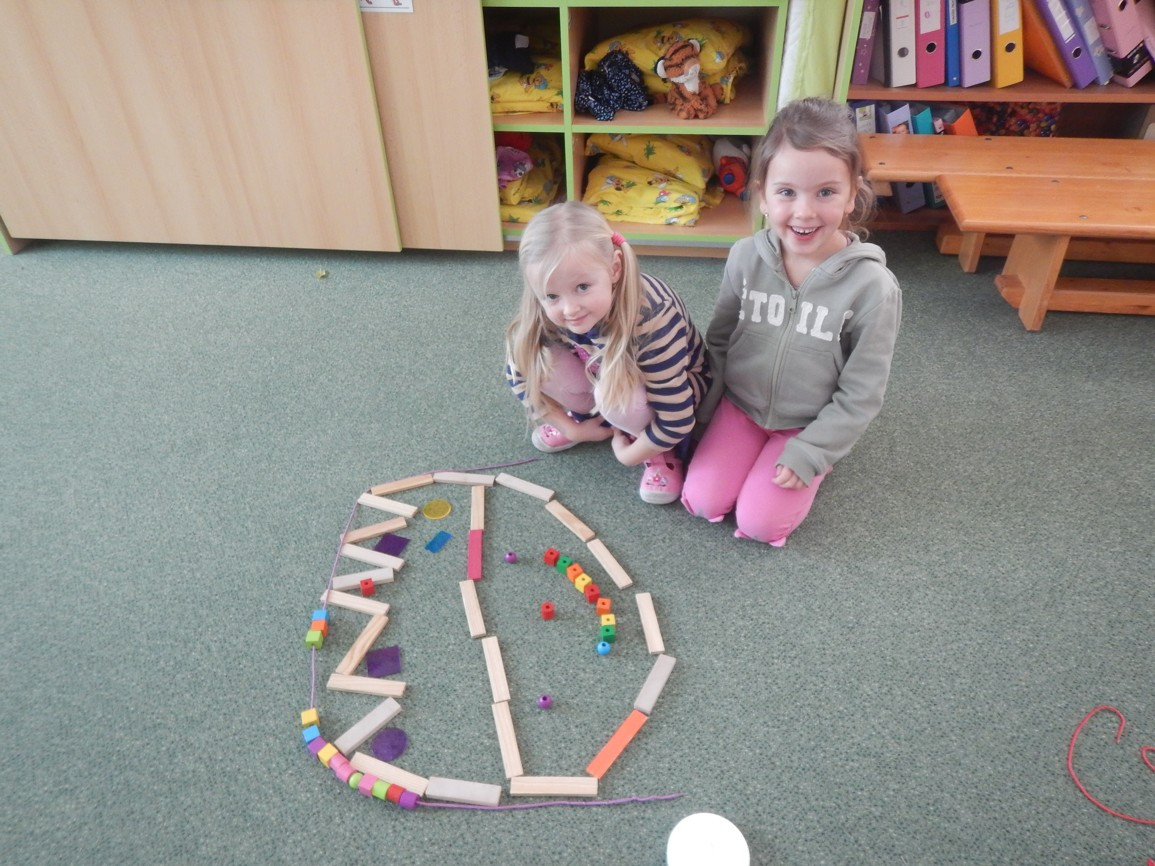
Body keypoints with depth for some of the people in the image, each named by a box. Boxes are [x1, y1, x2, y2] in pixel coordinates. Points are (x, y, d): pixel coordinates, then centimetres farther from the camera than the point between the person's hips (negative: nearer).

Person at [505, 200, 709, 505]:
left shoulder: (650, 320, -40)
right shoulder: (546, 315, -27)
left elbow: (677, 419, -33)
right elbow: (520, 375, -10)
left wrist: (628, 455, -18)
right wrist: (573, 428, -7)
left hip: (675, 385, -4)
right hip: (600, 371, 5)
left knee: (615, 395, -36)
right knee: (538, 362, -22)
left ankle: (662, 451, -4)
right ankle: (589, 414, 9)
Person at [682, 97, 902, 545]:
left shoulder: (872, 286, -23)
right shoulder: (746, 257, -14)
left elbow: (861, 394, -14)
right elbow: (719, 339, 2)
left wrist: (809, 454, -14)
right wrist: (699, 413, 3)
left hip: (810, 424, -2)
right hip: (740, 405, 3)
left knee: (758, 522, -10)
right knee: (703, 500, -7)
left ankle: (805, 464, 17)